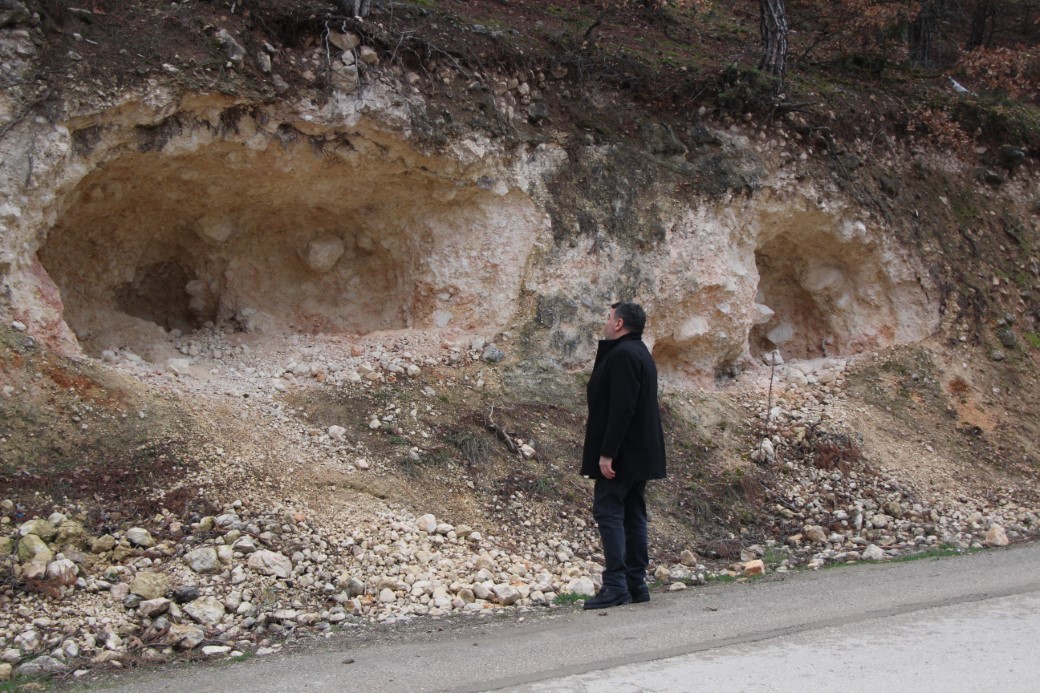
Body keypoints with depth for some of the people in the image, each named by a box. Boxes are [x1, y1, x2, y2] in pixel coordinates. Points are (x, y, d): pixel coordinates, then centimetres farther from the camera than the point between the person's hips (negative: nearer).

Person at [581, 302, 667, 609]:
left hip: (623, 453, -10)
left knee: (607, 511, -9)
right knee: (633, 514, 11)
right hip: (641, 453, 10)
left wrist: (607, 453, -24)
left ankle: (615, 585, -11)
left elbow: (621, 408, -24)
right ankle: (636, 584, 14)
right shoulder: (640, 353, 17)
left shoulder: (622, 354, -16)